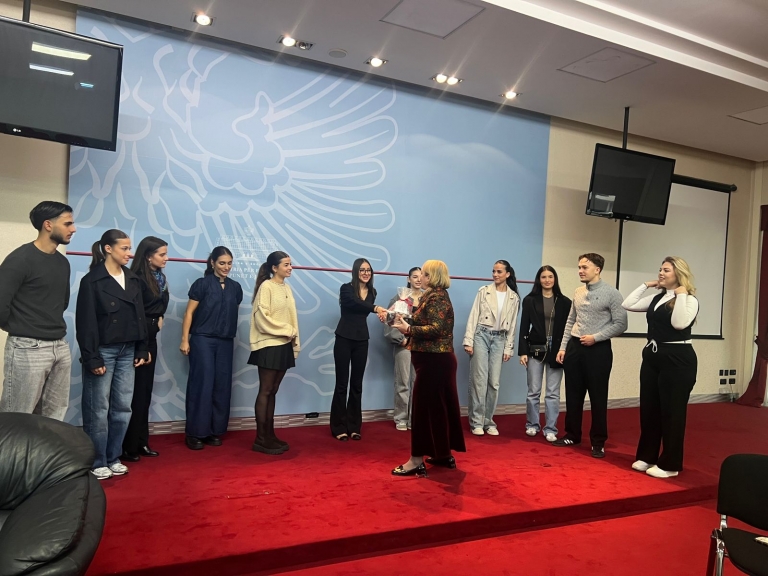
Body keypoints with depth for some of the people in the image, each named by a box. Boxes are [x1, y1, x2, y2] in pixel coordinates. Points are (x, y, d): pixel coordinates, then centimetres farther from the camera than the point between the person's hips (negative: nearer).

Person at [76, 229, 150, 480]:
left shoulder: (133, 279, 10)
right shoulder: (92, 280, -7)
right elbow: (86, 322, -10)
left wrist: (142, 349, 8)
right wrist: (91, 357, -15)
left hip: (127, 351, 6)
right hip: (103, 351, -5)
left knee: (123, 407, 9)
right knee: (98, 409, 2)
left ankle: (113, 458, 21)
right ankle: (97, 462, 14)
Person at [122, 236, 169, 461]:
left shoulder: (160, 277, 9)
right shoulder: (137, 279, -16)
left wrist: (159, 319, 3)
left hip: (150, 338, 8)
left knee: (145, 392, 11)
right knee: (135, 393, -2)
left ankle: (141, 442, 20)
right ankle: (127, 447, 8)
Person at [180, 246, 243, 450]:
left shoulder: (235, 287, 9)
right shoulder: (202, 284, -3)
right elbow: (189, 313, -4)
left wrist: (232, 337, 10)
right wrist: (185, 340, -9)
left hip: (226, 342, 4)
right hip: (202, 340, -4)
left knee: (222, 386, 5)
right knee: (202, 385, -4)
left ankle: (215, 431, 16)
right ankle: (195, 433, 5)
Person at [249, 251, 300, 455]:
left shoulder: (286, 288, 12)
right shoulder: (266, 286, -10)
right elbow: (262, 317, -16)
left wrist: (295, 341, 7)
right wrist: (287, 331, -12)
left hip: (284, 346, 7)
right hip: (269, 345, -7)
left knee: (273, 391, 11)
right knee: (265, 391, -2)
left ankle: (270, 435, 17)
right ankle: (260, 439, 4)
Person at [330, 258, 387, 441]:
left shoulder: (372, 292, 6)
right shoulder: (346, 288, -9)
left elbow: (364, 312, 8)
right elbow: (354, 303, -30)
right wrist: (375, 308, -43)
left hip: (361, 340, 5)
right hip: (344, 339, -5)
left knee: (357, 384, 9)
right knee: (342, 384, 0)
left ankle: (353, 427, 17)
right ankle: (339, 428, 9)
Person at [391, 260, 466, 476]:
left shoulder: (437, 298, -15)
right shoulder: (435, 295, 15)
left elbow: (436, 329, -25)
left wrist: (408, 329, -22)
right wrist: (407, 321, 0)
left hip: (433, 360, -10)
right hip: (437, 359, 10)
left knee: (424, 407, -6)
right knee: (440, 406, 14)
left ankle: (417, 460, 0)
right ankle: (444, 454, 24)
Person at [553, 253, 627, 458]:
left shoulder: (611, 293, -8)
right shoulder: (578, 292, 9)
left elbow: (620, 324, -9)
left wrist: (595, 337, -16)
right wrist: (563, 347, 9)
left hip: (598, 349, -5)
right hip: (574, 347, 5)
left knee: (598, 397, 4)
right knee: (573, 395, 12)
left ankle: (598, 442, 16)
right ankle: (572, 435, 26)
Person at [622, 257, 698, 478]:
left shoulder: (689, 300, -8)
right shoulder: (657, 297, 11)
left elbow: (679, 324, -25)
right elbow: (628, 305, 8)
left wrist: (681, 295, -18)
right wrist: (645, 285, 7)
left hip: (678, 359, -7)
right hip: (652, 357, 7)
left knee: (672, 412, 2)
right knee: (648, 409, 12)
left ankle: (670, 464, 14)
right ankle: (647, 456, 25)